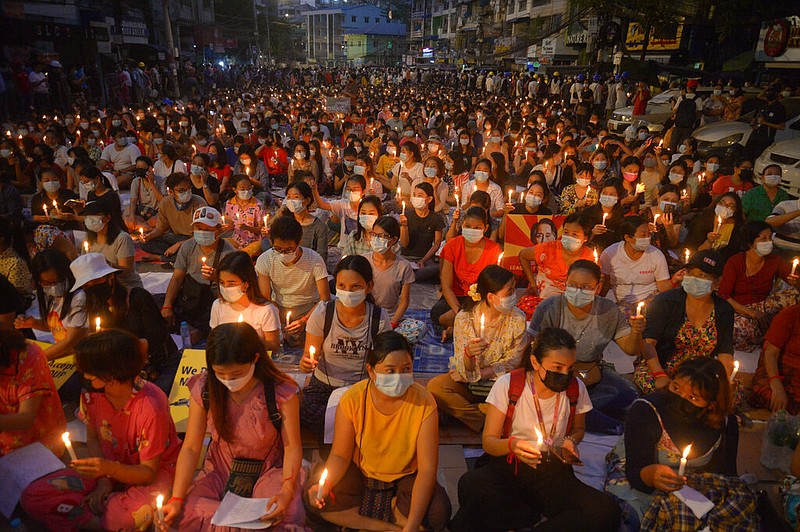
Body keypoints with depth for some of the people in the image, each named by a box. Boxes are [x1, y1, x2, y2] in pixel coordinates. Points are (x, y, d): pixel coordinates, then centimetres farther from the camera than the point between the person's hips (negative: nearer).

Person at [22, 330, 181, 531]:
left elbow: (148, 472, -20)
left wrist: (110, 469, -38)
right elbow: (93, 439, 5)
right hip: (108, 467, 7)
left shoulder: (151, 407, -30)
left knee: (139, 513, -39)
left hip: (155, 469, -6)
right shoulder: (92, 393, -12)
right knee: (31, 497, -8)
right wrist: (103, 481, -9)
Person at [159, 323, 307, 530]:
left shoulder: (281, 391, -22)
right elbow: (191, 448, -10)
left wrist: (287, 491, -32)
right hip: (220, 471, 3)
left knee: (286, 518, -31)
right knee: (182, 513, -24)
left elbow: (292, 446, -16)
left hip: (270, 471, -3)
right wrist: (176, 499, -19)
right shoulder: (203, 389, -13)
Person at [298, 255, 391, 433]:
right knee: (303, 414, -28)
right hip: (323, 384, 0)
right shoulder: (322, 313, -9)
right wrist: (306, 363, -25)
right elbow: (309, 357, -2)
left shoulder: (379, 318, -9)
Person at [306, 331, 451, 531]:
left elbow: (427, 468, -23)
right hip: (361, 472, 2)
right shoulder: (352, 399, -20)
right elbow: (340, 456, -10)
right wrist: (326, 484, -32)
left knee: (437, 513, -28)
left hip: (406, 476, -1)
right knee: (315, 497, -21)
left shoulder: (423, 402, -24)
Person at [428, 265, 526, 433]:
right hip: (466, 383, 0)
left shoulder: (517, 319, -10)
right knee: (435, 386, -27)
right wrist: (468, 354, -38)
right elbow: (465, 371, -14)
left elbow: (512, 362, -5)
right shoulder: (464, 318, -14)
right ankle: (486, 421, -18)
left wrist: (478, 374, -16)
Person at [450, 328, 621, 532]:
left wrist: (571, 440, -4)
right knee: (470, 485, -36)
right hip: (509, 467, -2)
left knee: (607, 511, -27)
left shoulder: (576, 389, -1)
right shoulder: (507, 385, -9)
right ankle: (536, 515, -12)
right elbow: (488, 441, -4)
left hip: (554, 471, 3)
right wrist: (511, 444, -27)